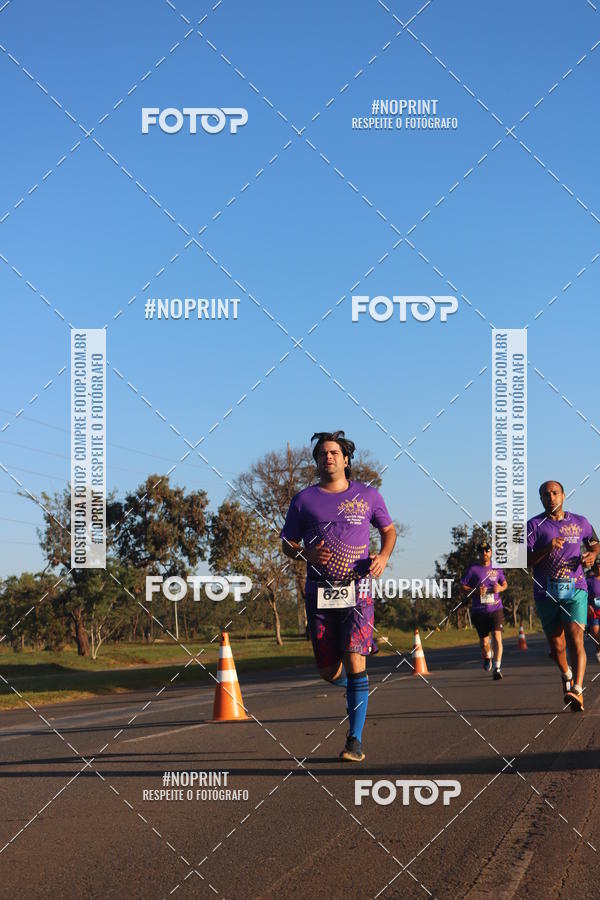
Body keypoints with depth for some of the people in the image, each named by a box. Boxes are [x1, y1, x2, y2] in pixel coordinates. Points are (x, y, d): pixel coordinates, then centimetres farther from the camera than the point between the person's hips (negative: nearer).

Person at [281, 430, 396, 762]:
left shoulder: (367, 495, 6)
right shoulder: (303, 500, 6)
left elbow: (388, 529, 19)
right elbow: (287, 543, 12)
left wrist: (383, 556, -1)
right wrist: (306, 554, -10)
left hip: (357, 590, -2)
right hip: (319, 593, 2)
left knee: (355, 663, -15)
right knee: (328, 671, 4)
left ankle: (355, 740, -10)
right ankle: (353, 685, 42)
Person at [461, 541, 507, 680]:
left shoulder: (496, 568, 9)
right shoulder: (473, 569, 1)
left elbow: (504, 584, 21)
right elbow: (463, 586, 2)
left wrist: (500, 588, -2)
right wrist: (475, 591, -15)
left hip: (496, 608, 0)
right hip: (479, 610, 0)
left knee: (497, 636, -16)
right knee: (484, 640, 10)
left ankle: (497, 668, -16)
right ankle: (487, 657, 43)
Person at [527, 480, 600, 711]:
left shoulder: (580, 522, 9)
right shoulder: (534, 525, 2)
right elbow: (525, 560, -5)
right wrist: (547, 549, -21)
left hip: (575, 589, -1)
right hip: (546, 592, 1)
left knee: (575, 638, -17)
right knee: (556, 643, 10)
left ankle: (577, 691, -27)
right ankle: (567, 676, 40)